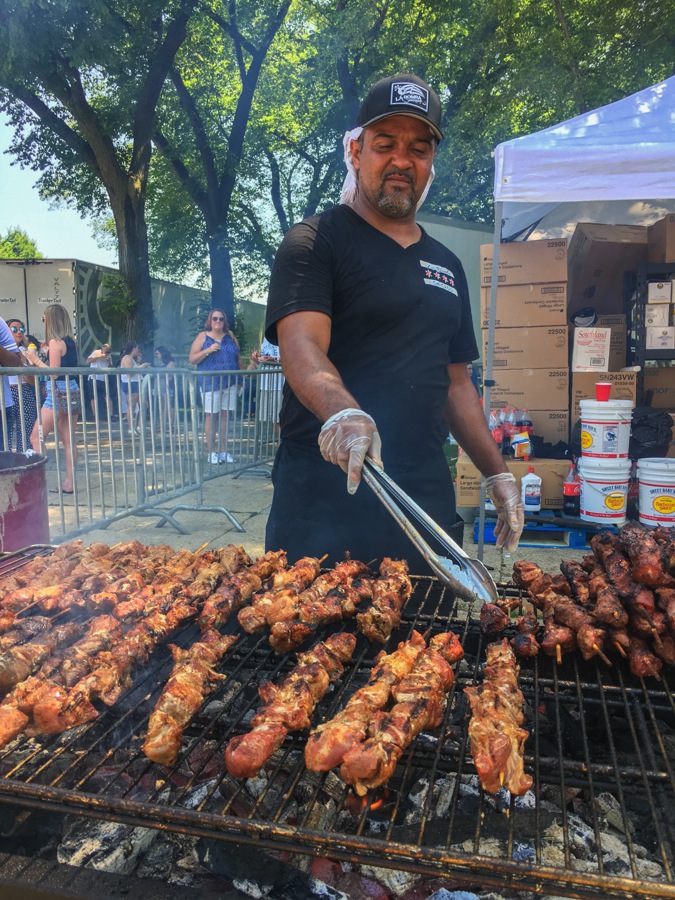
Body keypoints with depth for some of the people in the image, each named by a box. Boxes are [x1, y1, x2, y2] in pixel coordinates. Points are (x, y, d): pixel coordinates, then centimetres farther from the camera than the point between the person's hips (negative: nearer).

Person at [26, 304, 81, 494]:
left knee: (36, 438, -1)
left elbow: (54, 372, -14)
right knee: (68, 441, 8)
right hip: (72, 392, 8)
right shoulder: (71, 342, 11)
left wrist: (36, 360, -3)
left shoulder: (55, 342, -10)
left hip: (58, 393, -8)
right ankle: (69, 483, 9)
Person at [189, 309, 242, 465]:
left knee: (224, 416, 5)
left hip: (230, 383, 3)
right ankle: (211, 452, 3)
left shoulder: (230, 336, 13)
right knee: (211, 416, -3)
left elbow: (238, 358, 18)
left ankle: (223, 451, 11)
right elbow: (192, 359, -2)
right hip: (210, 383, -3)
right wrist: (208, 350, -14)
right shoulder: (203, 336, 3)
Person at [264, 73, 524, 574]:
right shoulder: (315, 242, -2)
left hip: (425, 495, 6)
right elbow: (302, 347, -18)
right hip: (325, 498, -5)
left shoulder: (447, 265, 17)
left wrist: (498, 474, 13)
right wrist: (342, 413, -39)